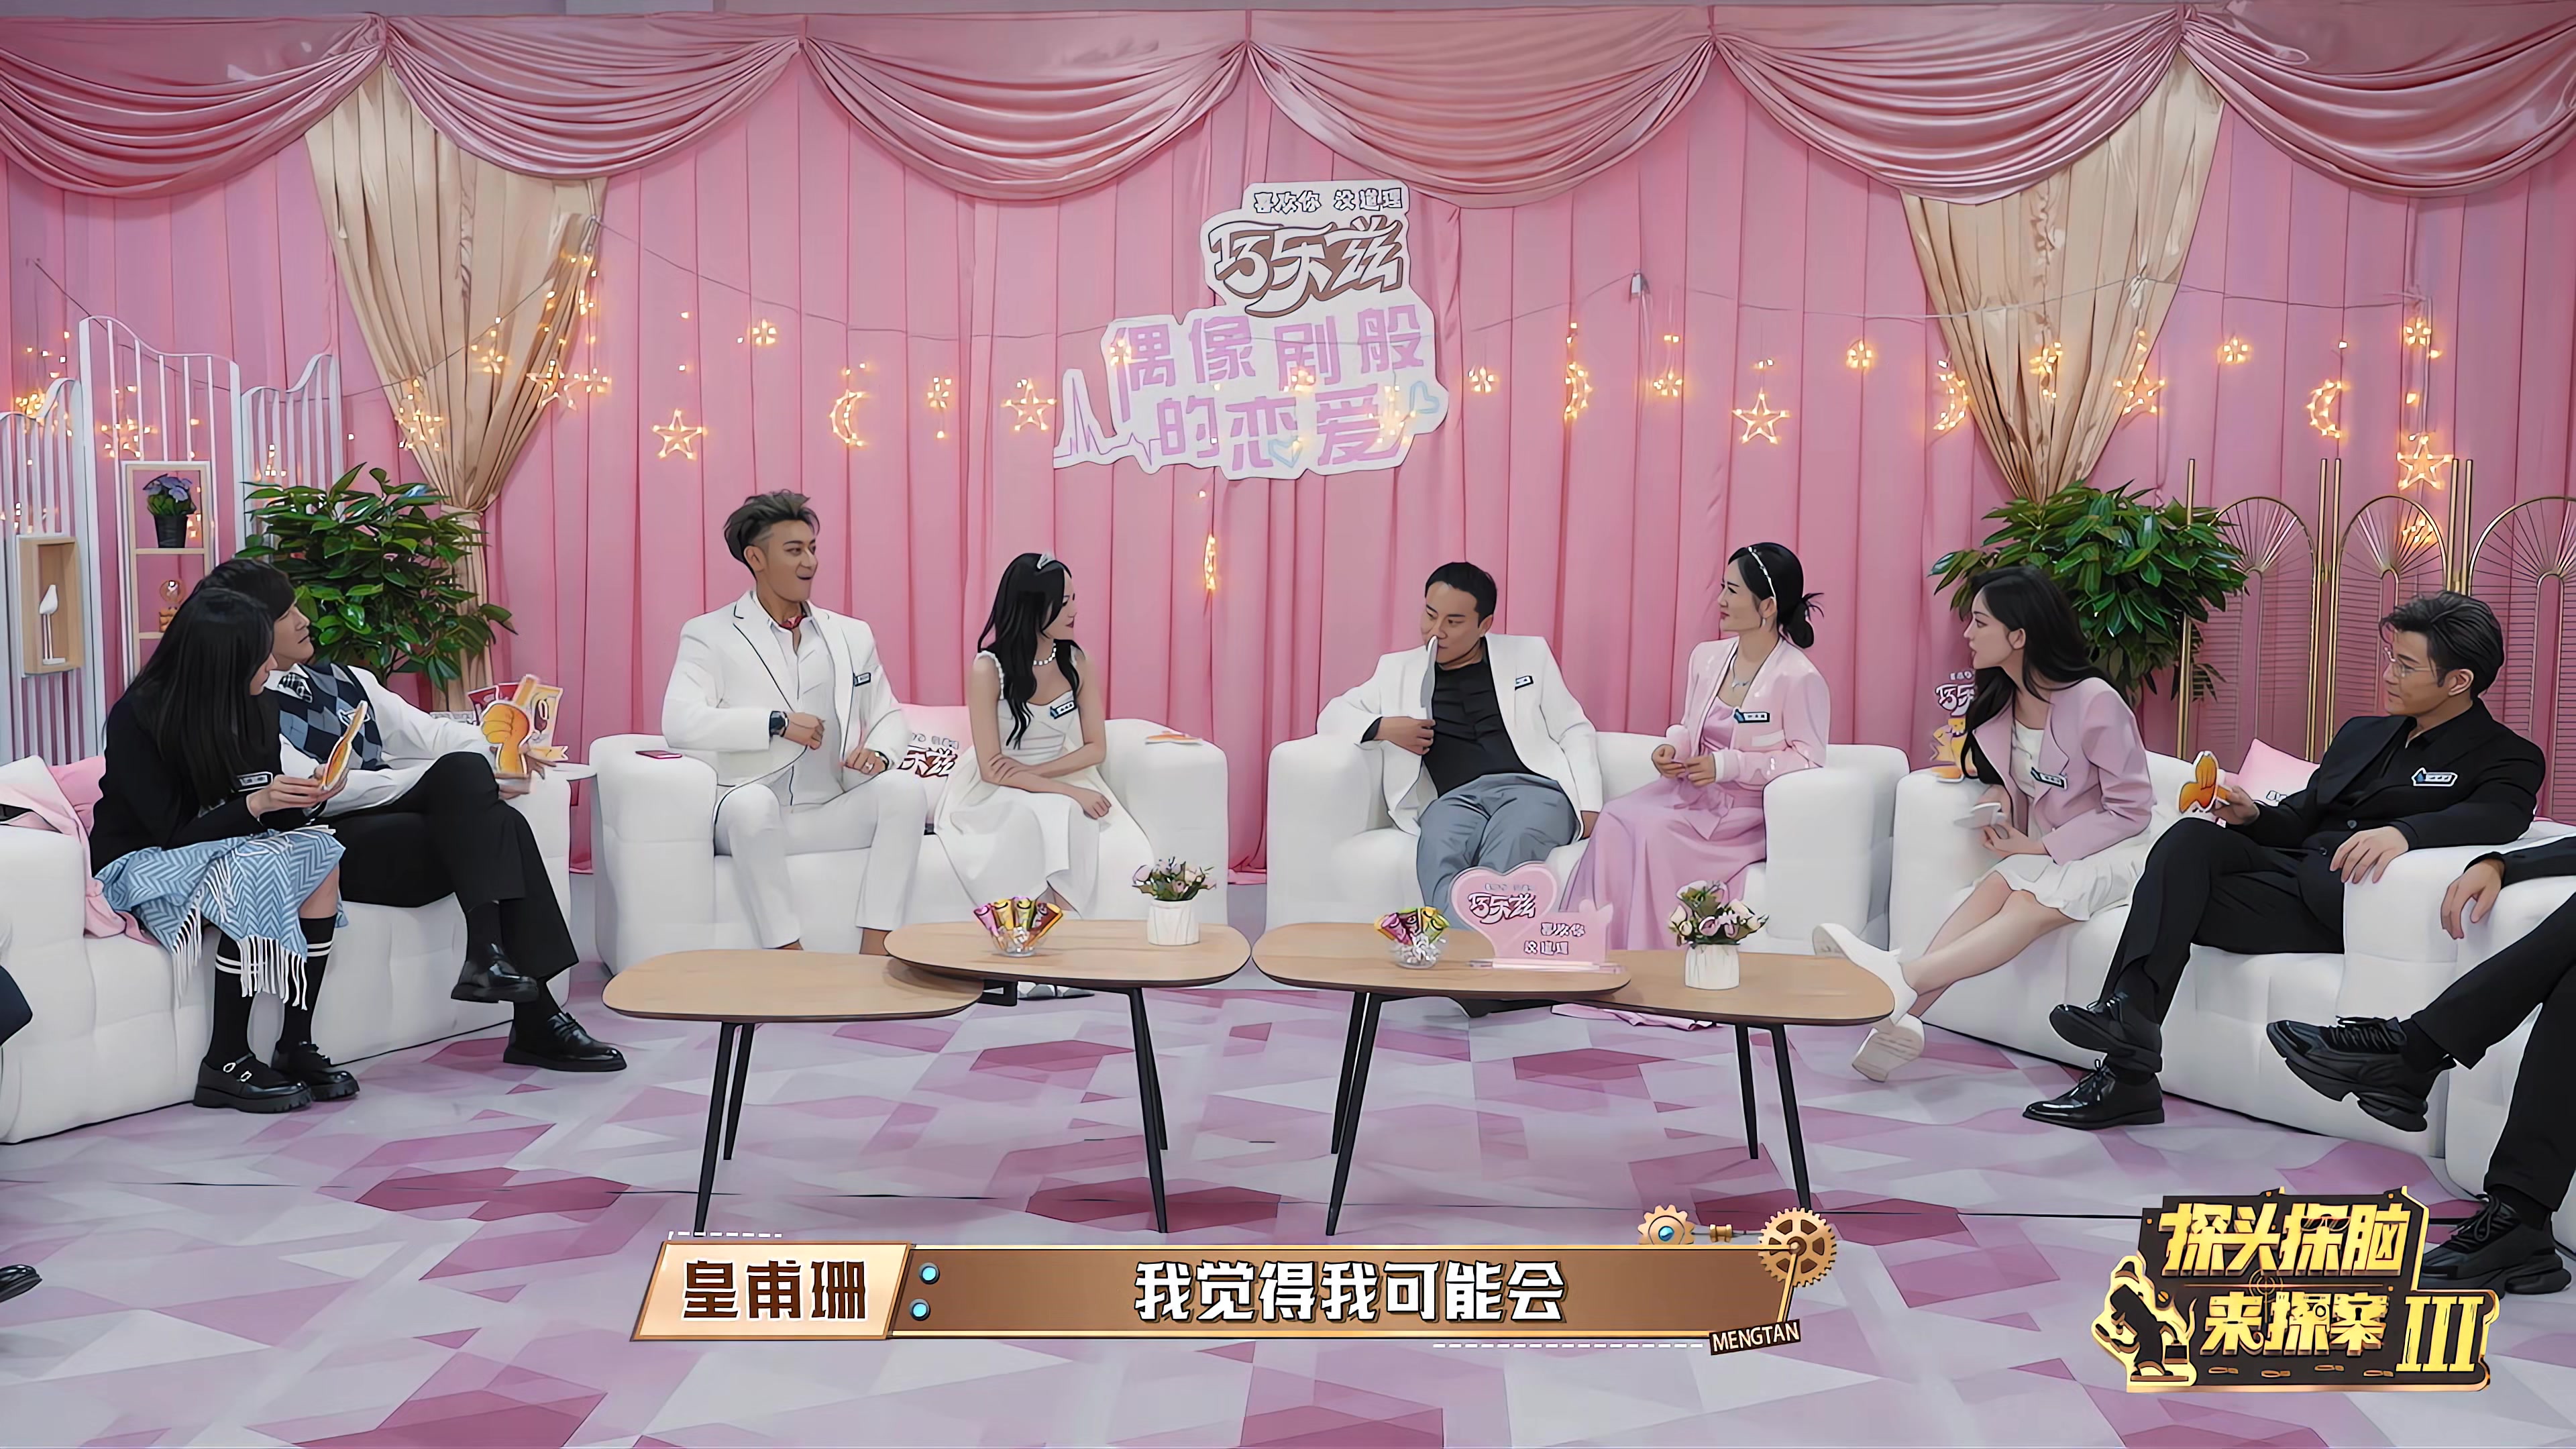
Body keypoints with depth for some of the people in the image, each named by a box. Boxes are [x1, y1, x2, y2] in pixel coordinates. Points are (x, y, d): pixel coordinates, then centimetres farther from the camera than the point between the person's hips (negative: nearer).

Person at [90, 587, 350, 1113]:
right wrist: (256, 803, -34)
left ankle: (296, 1045, -20)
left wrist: (303, 802, -23)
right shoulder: (136, 718, -18)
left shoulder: (251, 713, -1)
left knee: (320, 851, -20)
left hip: (222, 850, 6)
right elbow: (172, 830, -21)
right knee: (258, 867, -33)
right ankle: (226, 1063, -27)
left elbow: (271, 817, -1)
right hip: (139, 864, -6)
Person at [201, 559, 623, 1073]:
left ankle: (537, 1022, -25)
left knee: (506, 828, -23)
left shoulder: (344, 680, 21)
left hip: (395, 826, 7)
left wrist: (499, 749, -6)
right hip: (337, 850, -7)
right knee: (460, 771, -27)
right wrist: (460, 785, -19)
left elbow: (430, 733, 16)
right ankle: (488, 951, -34)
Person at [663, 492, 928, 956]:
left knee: (903, 787, -24)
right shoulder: (709, 635, 3)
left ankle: (875, 953, -27)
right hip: (750, 814, -4)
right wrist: (778, 723, -17)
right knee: (751, 802, -38)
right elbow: (680, 722, -12)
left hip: (830, 816, 4)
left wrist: (879, 752, -3)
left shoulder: (853, 636, 18)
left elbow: (890, 717, 22)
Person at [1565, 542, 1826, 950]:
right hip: (1693, 791, 6)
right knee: (1614, 819, -23)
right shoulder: (1707, 657, 9)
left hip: (1747, 809, -6)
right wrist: (1674, 747, -3)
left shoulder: (1799, 679, -13)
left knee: (1656, 829, -31)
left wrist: (1729, 765, -20)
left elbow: (1807, 759, -14)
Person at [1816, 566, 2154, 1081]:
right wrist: (1999, 797, -5)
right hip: (2043, 850, 6)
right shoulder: (2000, 699, 3)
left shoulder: (2095, 702, -19)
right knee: (1991, 891, -27)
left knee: (2028, 905, -33)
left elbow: (2131, 810, -14)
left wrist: (2040, 848, -17)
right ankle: (1903, 1014, -48)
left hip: (2110, 852, -6)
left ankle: (1899, 980, -55)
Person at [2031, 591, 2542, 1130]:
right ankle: (2127, 1012, -39)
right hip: (2288, 867, 6)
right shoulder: (2361, 733, 26)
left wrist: (2403, 831, -38)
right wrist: (2253, 816, 2)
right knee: (2192, 837, -26)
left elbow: (2499, 815, -19)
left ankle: (2126, 1073, -28)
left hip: (2339, 904, -6)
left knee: (2180, 904, -25)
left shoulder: (2508, 757, 4)